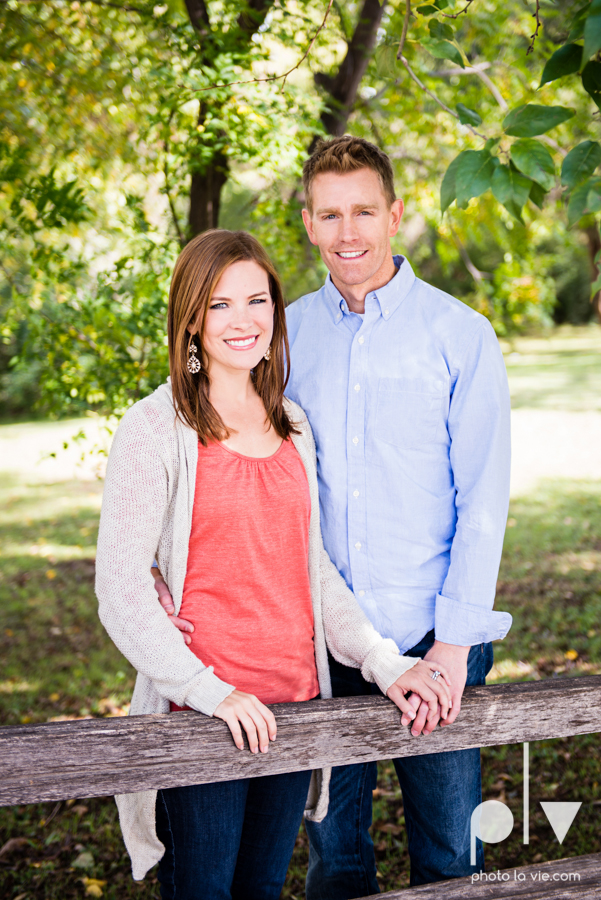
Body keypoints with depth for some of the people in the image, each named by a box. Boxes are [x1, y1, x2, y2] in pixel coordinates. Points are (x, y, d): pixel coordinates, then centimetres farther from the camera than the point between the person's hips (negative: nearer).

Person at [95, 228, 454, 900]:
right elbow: (119, 591, -11)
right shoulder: (154, 428, -9)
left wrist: (383, 662, 3)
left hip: (294, 703, 5)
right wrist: (209, 692, -18)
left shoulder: (292, 424, 10)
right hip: (201, 713, -5)